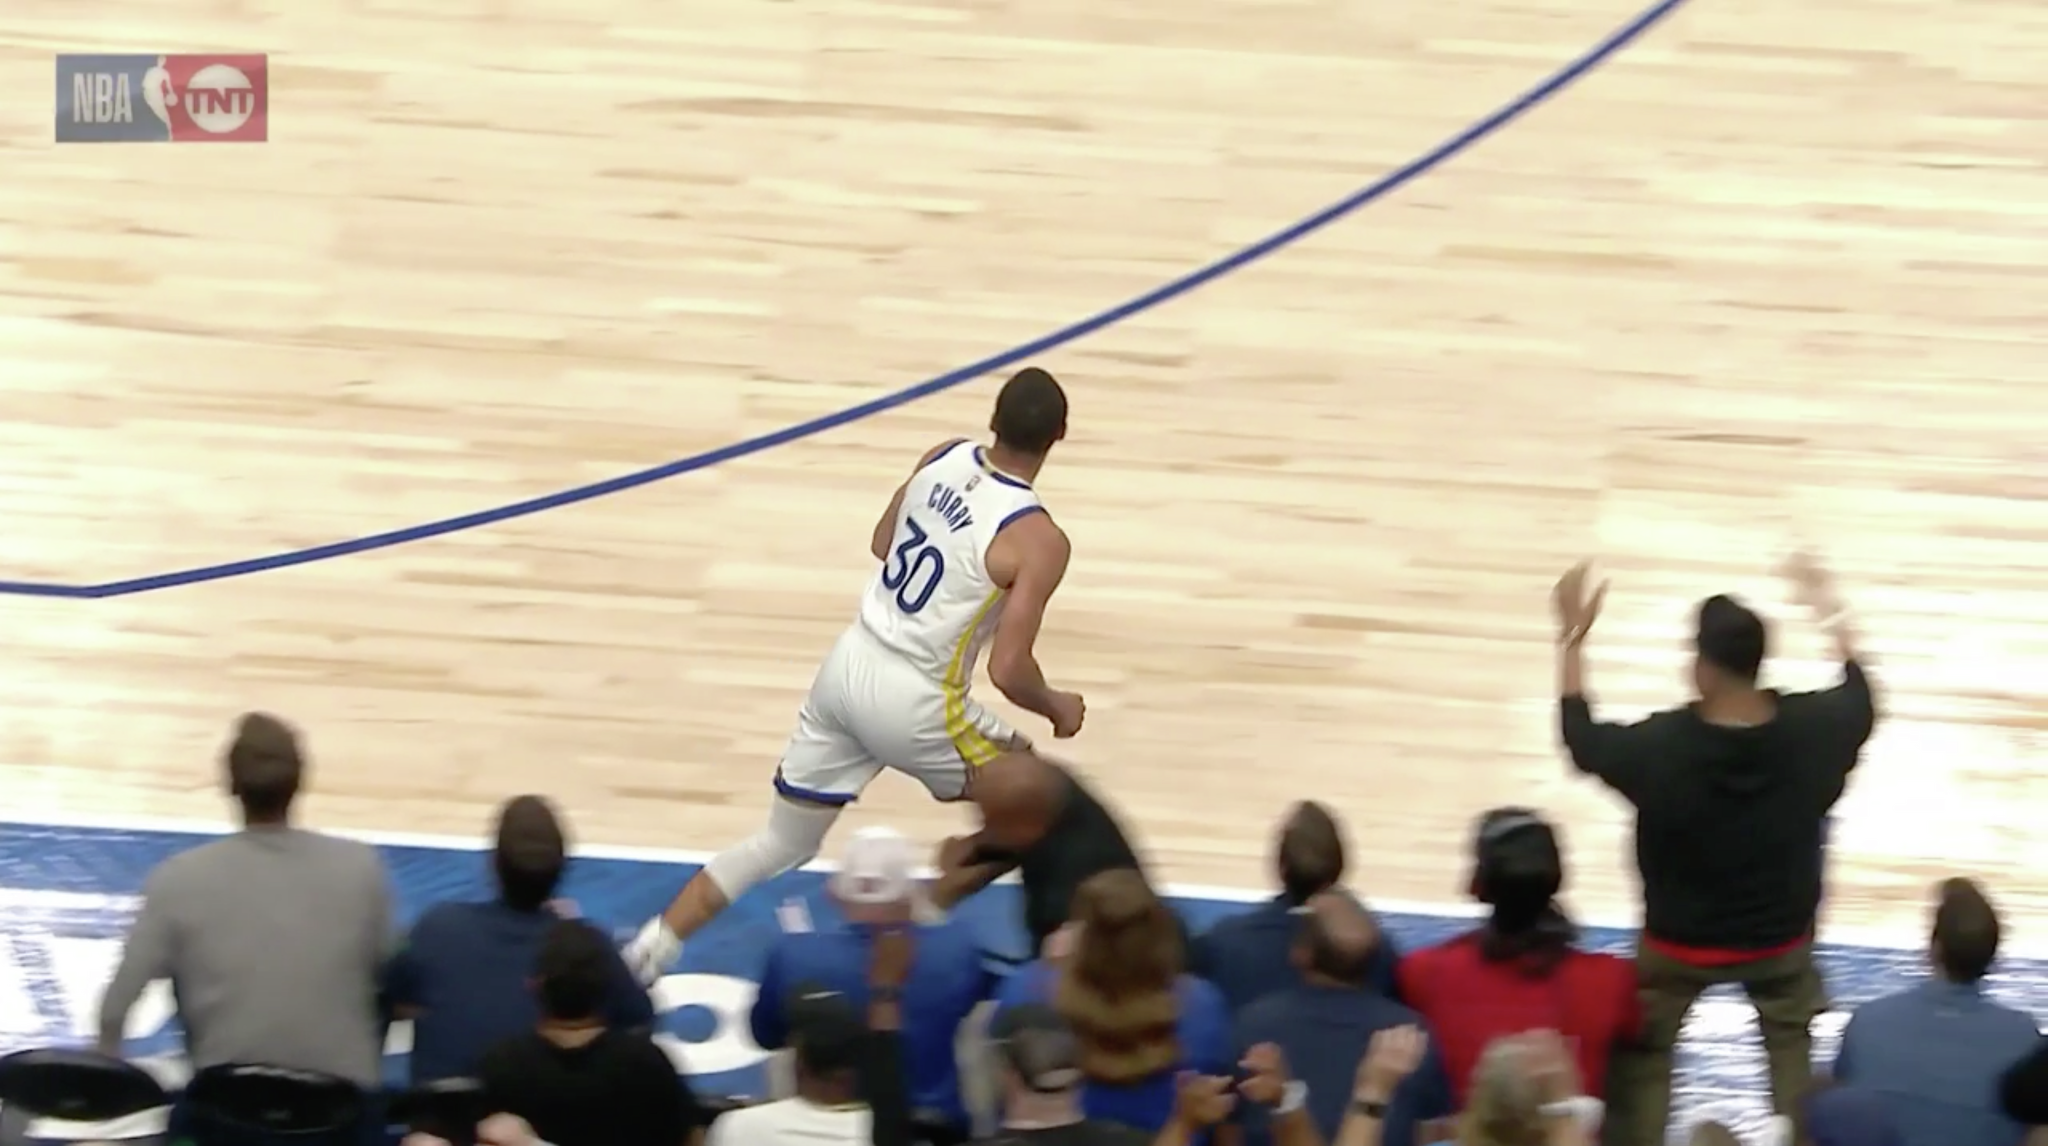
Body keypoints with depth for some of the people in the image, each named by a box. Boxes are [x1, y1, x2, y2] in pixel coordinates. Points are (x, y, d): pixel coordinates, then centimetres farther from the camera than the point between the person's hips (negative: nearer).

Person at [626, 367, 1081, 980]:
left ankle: (645, 956, 11)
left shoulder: (941, 459, 2)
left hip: (847, 668, 6)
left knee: (780, 843, 17)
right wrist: (1057, 708, -1)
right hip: (913, 702, -6)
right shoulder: (1038, 539, -18)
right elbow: (1009, 671, -20)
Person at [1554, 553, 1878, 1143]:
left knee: (1641, 1053, 21)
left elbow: (1582, 739, -11)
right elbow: (1860, 700, 1)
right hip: (1780, 938, 2)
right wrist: (1833, 617, 14)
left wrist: (1572, 639, -4)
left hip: (1679, 941, -2)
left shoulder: (1660, 747, -31)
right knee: (1793, 1043, 27)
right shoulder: (1810, 730, -24)